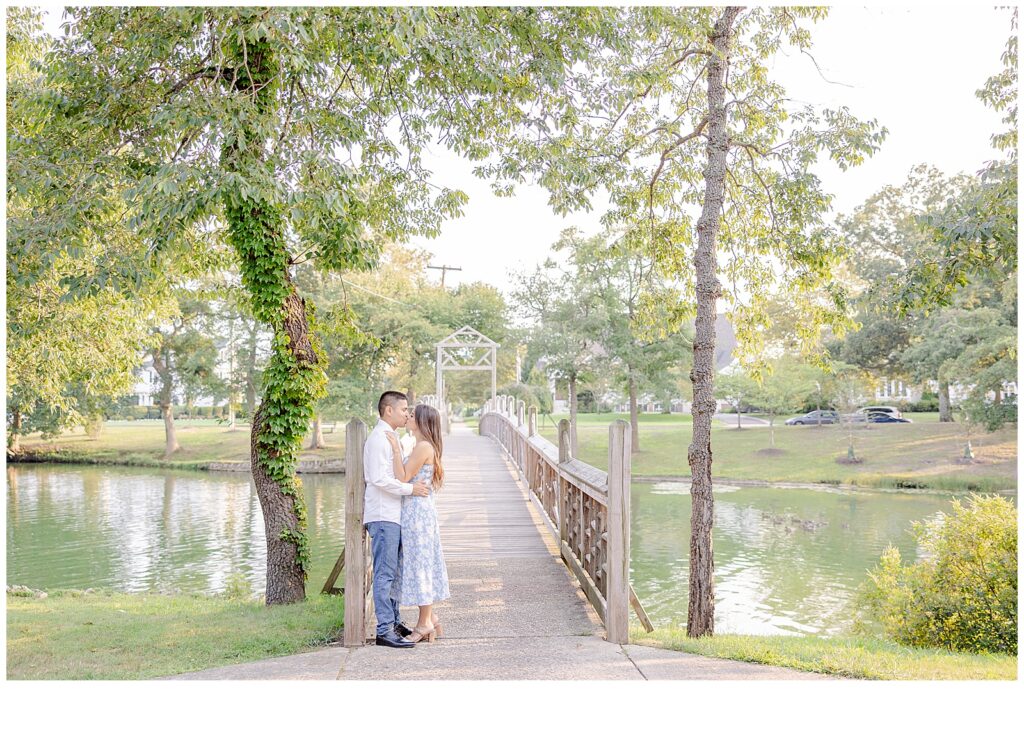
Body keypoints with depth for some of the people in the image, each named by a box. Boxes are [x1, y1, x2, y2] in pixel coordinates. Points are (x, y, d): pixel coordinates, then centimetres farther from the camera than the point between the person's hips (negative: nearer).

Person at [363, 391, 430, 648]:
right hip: (383, 516, -10)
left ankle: (394, 622, 24)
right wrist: (410, 489, -16)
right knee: (384, 573, -8)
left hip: (392, 515, 10)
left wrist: (413, 485, 14)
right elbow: (379, 479, -21)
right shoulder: (378, 439, -13)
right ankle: (385, 631, -6)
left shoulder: (390, 438, 19)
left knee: (392, 572, 15)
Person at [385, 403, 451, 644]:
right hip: (415, 512, 10)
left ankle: (425, 623, 6)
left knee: (419, 564, -3)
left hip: (417, 512, -10)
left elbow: (403, 478, -17)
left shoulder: (423, 447, -15)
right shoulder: (424, 446, 16)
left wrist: (396, 451, -16)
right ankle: (430, 620, 20)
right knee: (422, 565, 13)